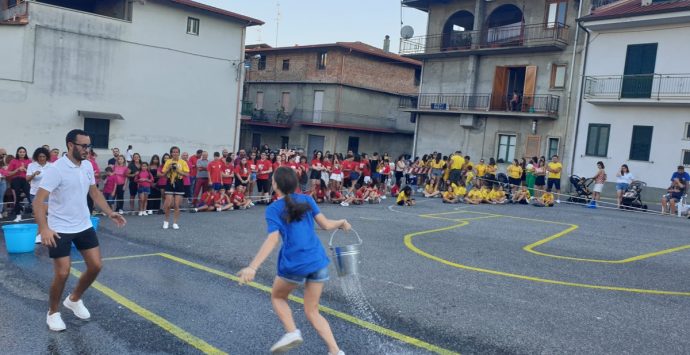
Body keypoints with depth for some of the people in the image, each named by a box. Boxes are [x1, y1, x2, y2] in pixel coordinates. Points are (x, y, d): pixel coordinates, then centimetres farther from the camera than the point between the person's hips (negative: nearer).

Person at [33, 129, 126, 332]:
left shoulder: (87, 166, 1)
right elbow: (38, 201, -22)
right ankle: (53, 312, 21)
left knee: (95, 265, 5)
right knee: (63, 273, -3)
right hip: (59, 229, -6)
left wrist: (110, 213, 3)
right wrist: (43, 228, -34)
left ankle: (74, 300, 29)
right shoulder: (55, 169, -20)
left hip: (84, 226, 6)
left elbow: (94, 192, 14)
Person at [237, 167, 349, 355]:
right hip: (318, 261, 4)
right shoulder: (307, 199, 8)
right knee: (312, 311, 16)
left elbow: (273, 239, -15)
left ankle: (292, 332, 5)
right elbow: (325, 224, 7)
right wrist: (342, 223, 28)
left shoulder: (273, 209, -2)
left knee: (277, 297, 26)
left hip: (294, 264, -4)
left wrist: (252, 267, -22)